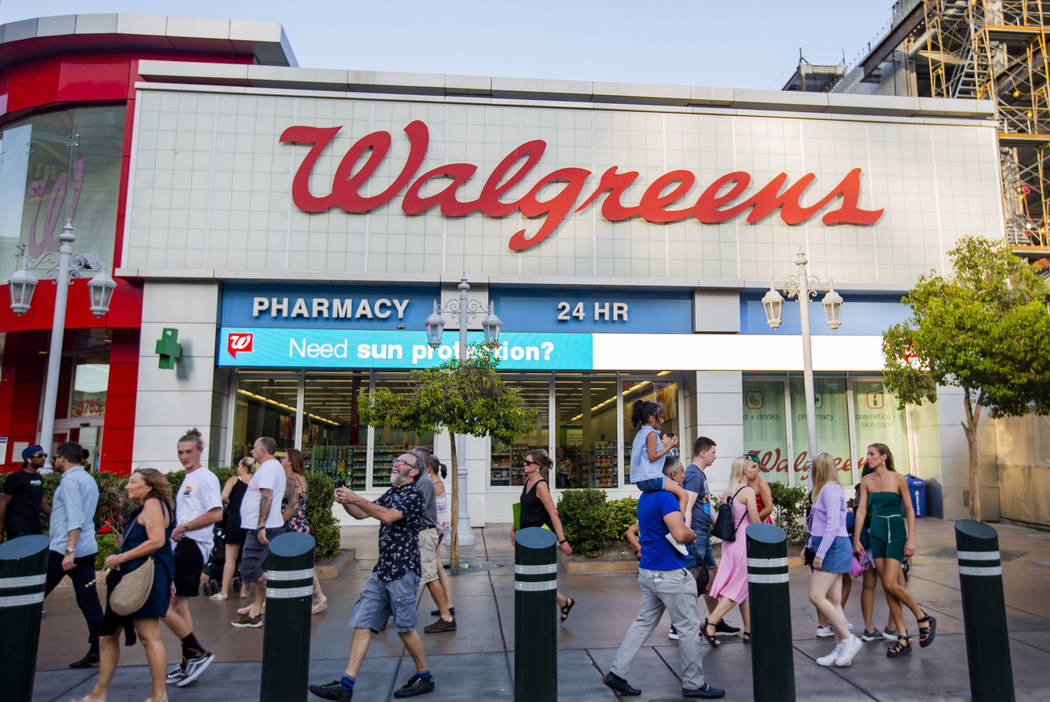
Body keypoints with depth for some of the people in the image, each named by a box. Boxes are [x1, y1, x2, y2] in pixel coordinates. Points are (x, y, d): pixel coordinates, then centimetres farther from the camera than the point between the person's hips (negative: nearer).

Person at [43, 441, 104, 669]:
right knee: (89, 601, 5)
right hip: (88, 549, 9)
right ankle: (96, 649, 4)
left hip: (63, 550, -9)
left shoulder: (70, 480, -11)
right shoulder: (89, 480, 17)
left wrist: (69, 550, -25)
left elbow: (75, 519, -21)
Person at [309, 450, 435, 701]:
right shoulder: (391, 493, 17)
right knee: (362, 623, 4)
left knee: (405, 628, 1)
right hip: (382, 570, 8)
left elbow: (388, 516, -25)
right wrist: (345, 502, 0)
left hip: (403, 571, -8)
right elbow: (361, 514, 20)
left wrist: (356, 498, -25)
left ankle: (424, 677, 20)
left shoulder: (414, 495, -10)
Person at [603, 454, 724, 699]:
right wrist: (692, 534, -5)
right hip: (669, 574, -9)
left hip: (648, 571, 9)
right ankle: (693, 684, 16)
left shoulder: (645, 497, 13)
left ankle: (617, 672, 13)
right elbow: (680, 534, -27)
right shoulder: (666, 497, -18)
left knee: (643, 622, 13)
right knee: (689, 627, 4)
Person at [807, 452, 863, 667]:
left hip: (833, 547, -10)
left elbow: (833, 525, -22)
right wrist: (810, 546, 23)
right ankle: (841, 649, 11)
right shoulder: (825, 490, 17)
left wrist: (820, 554, -21)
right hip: (832, 548, 10)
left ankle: (849, 639, -4)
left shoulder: (831, 490, -14)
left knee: (816, 596, -11)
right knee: (833, 600, 8)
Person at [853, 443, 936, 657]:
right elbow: (861, 510, 6)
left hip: (896, 531, -5)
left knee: (890, 583, -14)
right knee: (887, 587, 4)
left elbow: (910, 510, -3)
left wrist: (911, 539, -9)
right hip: (877, 533, 5)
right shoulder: (867, 481, 6)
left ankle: (923, 618, 12)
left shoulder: (898, 479, -5)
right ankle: (903, 639, 11)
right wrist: (856, 539, 3)